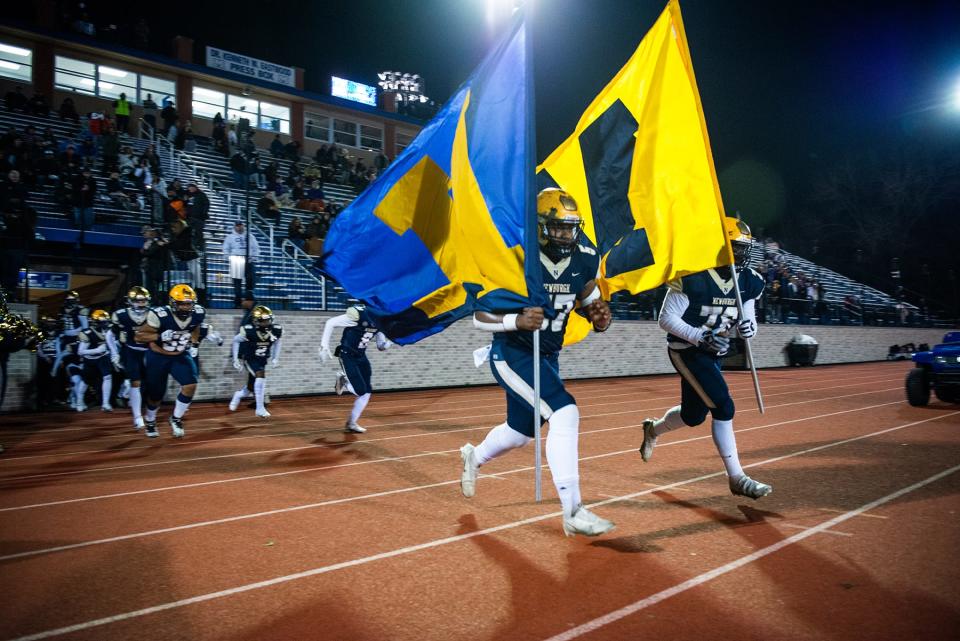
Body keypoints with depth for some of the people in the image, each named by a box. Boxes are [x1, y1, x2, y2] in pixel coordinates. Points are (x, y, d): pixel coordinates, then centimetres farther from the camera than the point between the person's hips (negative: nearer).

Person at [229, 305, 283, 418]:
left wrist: (275, 358, 4)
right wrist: (236, 359, -6)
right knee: (260, 375, -28)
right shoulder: (248, 331, -27)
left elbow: (278, 341, 5)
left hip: (262, 360, 5)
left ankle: (238, 395, 48)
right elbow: (236, 341, -7)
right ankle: (260, 408, -19)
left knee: (252, 387, 12)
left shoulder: (277, 330, -19)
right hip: (249, 358, -4)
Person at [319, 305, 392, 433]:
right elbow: (330, 323, -19)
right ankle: (343, 380, 17)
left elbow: (381, 346, 9)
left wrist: (390, 341, -13)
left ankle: (351, 424, 18)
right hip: (347, 356, -7)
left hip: (361, 356, 7)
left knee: (366, 392, 3)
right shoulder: (359, 314, -24)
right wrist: (324, 347, -21)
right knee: (360, 391, -13)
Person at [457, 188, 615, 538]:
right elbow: (479, 316, -18)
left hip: (548, 356, 7)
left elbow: (590, 301, 7)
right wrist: (517, 321, -36)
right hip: (511, 354, -7)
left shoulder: (584, 259, -5)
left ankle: (473, 456, 54)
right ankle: (573, 512, -15)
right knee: (565, 413, -24)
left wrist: (600, 316, -18)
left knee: (520, 433, 21)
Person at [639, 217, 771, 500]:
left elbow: (748, 320, 4)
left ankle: (653, 429, 47)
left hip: (713, 353, 8)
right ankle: (736, 478, -4)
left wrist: (748, 327, -20)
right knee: (723, 407, -16)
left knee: (694, 415, 16)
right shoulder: (692, 276, -20)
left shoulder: (748, 281, -1)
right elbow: (666, 319, -17)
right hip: (687, 350, -8)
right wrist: (701, 337, -28)